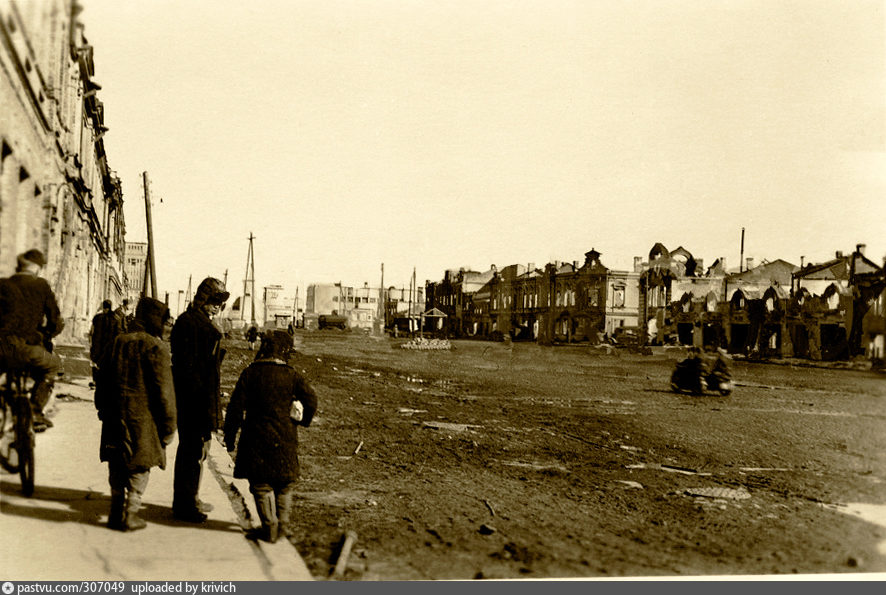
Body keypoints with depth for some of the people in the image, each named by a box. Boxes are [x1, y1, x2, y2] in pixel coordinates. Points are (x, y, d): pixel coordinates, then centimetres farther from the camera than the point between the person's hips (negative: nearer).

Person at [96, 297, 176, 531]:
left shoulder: (117, 343, 8)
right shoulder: (155, 348, -12)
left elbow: (104, 382, 14)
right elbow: (164, 391, -12)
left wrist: (104, 411, 24)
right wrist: (168, 426, -5)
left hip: (115, 417, 6)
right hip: (143, 419, -6)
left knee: (117, 466, 15)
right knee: (139, 467, 5)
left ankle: (116, 512, 22)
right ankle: (130, 515, 8)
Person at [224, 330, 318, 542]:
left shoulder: (250, 373, -6)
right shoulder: (291, 375, -6)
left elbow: (236, 407, -6)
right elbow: (310, 399, -6)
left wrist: (230, 437, 2)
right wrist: (303, 420, 15)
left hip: (256, 436, 0)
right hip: (284, 436, 1)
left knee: (261, 484, 10)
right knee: (285, 481, 18)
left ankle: (269, 525, 8)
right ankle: (282, 521, 20)